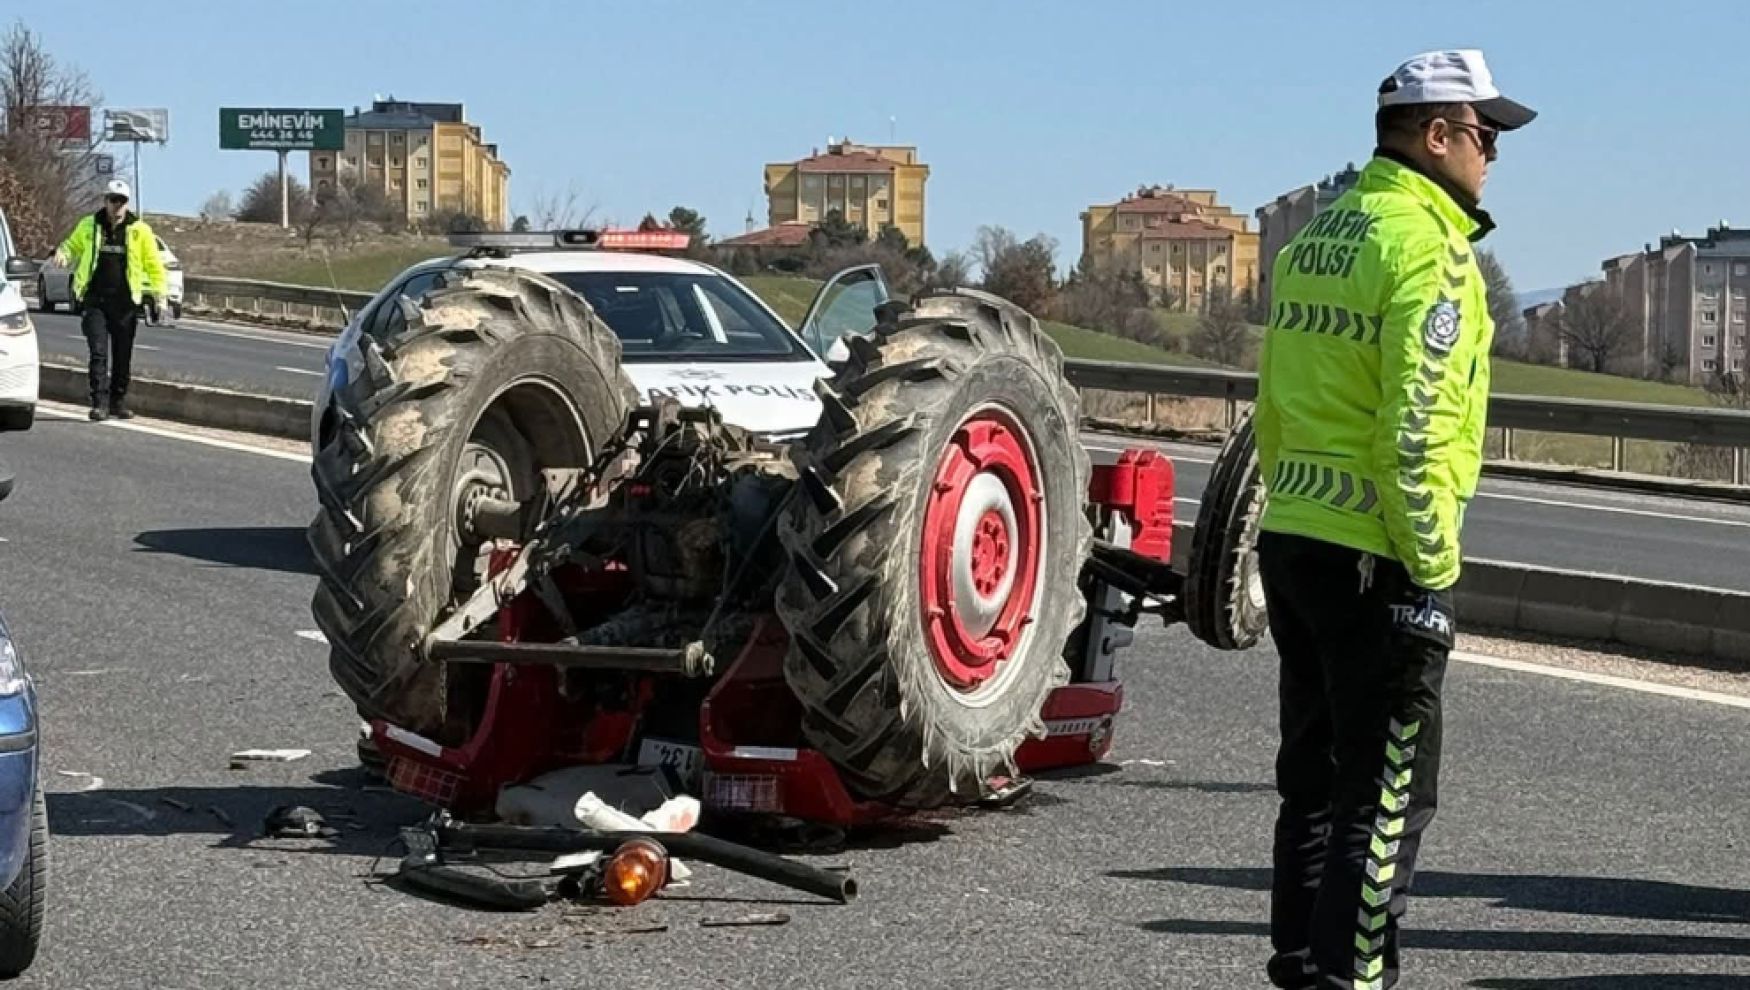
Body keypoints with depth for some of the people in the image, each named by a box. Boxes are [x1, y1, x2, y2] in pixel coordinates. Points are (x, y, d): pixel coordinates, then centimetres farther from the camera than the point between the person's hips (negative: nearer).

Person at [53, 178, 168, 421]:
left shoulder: (140, 230, 3)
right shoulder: (88, 226, 7)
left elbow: (153, 263, 7)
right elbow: (72, 246, 22)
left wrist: (160, 289, -5)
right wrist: (63, 254, -1)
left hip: (125, 303, 0)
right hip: (95, 300, 0)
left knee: (123, 356, 6)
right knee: (99, 352, -10)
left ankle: (118, 401, 18)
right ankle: (100, 402, -11)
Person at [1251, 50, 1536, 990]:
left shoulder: (1316, 235, 13)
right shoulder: (1427, 244, -14)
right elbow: (1415, 428, -20)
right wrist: (1432, 571, -17)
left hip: (1289, 538, 9)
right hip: (1372, 557, -9)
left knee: (1315, 774, 17)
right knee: (1386, 797, -1)